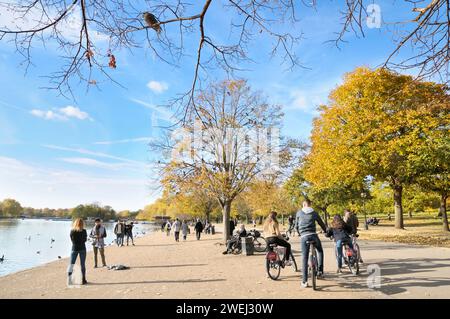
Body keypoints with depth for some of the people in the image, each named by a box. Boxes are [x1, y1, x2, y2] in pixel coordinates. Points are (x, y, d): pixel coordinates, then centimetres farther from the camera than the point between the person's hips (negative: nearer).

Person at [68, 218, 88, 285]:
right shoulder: (84, 231, -9)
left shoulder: (72, 231, -4)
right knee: (83, 264, 5)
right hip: (82, 249, -1)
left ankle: (69, 279, -4)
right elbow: (85, 240, 0)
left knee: (71, 264, 9)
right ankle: (83, 280, 9)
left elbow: (71, 240, 4)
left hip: (74, 249, 1)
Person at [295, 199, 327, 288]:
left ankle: (304, 281, 4)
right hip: (313, 235, 1)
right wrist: (326, 231, 39)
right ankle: (320, 271, 18)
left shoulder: (299, 213, 10)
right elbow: (321, 223, 20)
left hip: (304, 237, 0)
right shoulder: (314, 213, 10)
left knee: (304, 259, 3)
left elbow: (296, 225, 17)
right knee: (320, 251, 28)